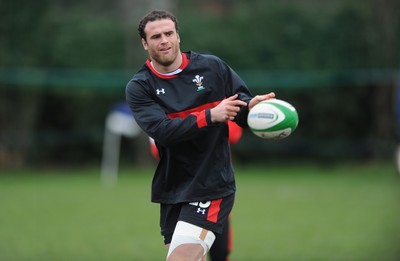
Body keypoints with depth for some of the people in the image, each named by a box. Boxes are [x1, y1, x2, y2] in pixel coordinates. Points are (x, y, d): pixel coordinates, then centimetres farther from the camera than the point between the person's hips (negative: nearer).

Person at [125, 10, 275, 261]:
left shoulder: (212, 66, 0)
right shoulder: (139, 87, -2)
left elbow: (244, 111, 5)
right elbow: (162, 130, -17)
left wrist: (252, 106, -20)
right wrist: (210, 116, -27)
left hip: (212, 185, -3)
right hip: (173, 190, 3)